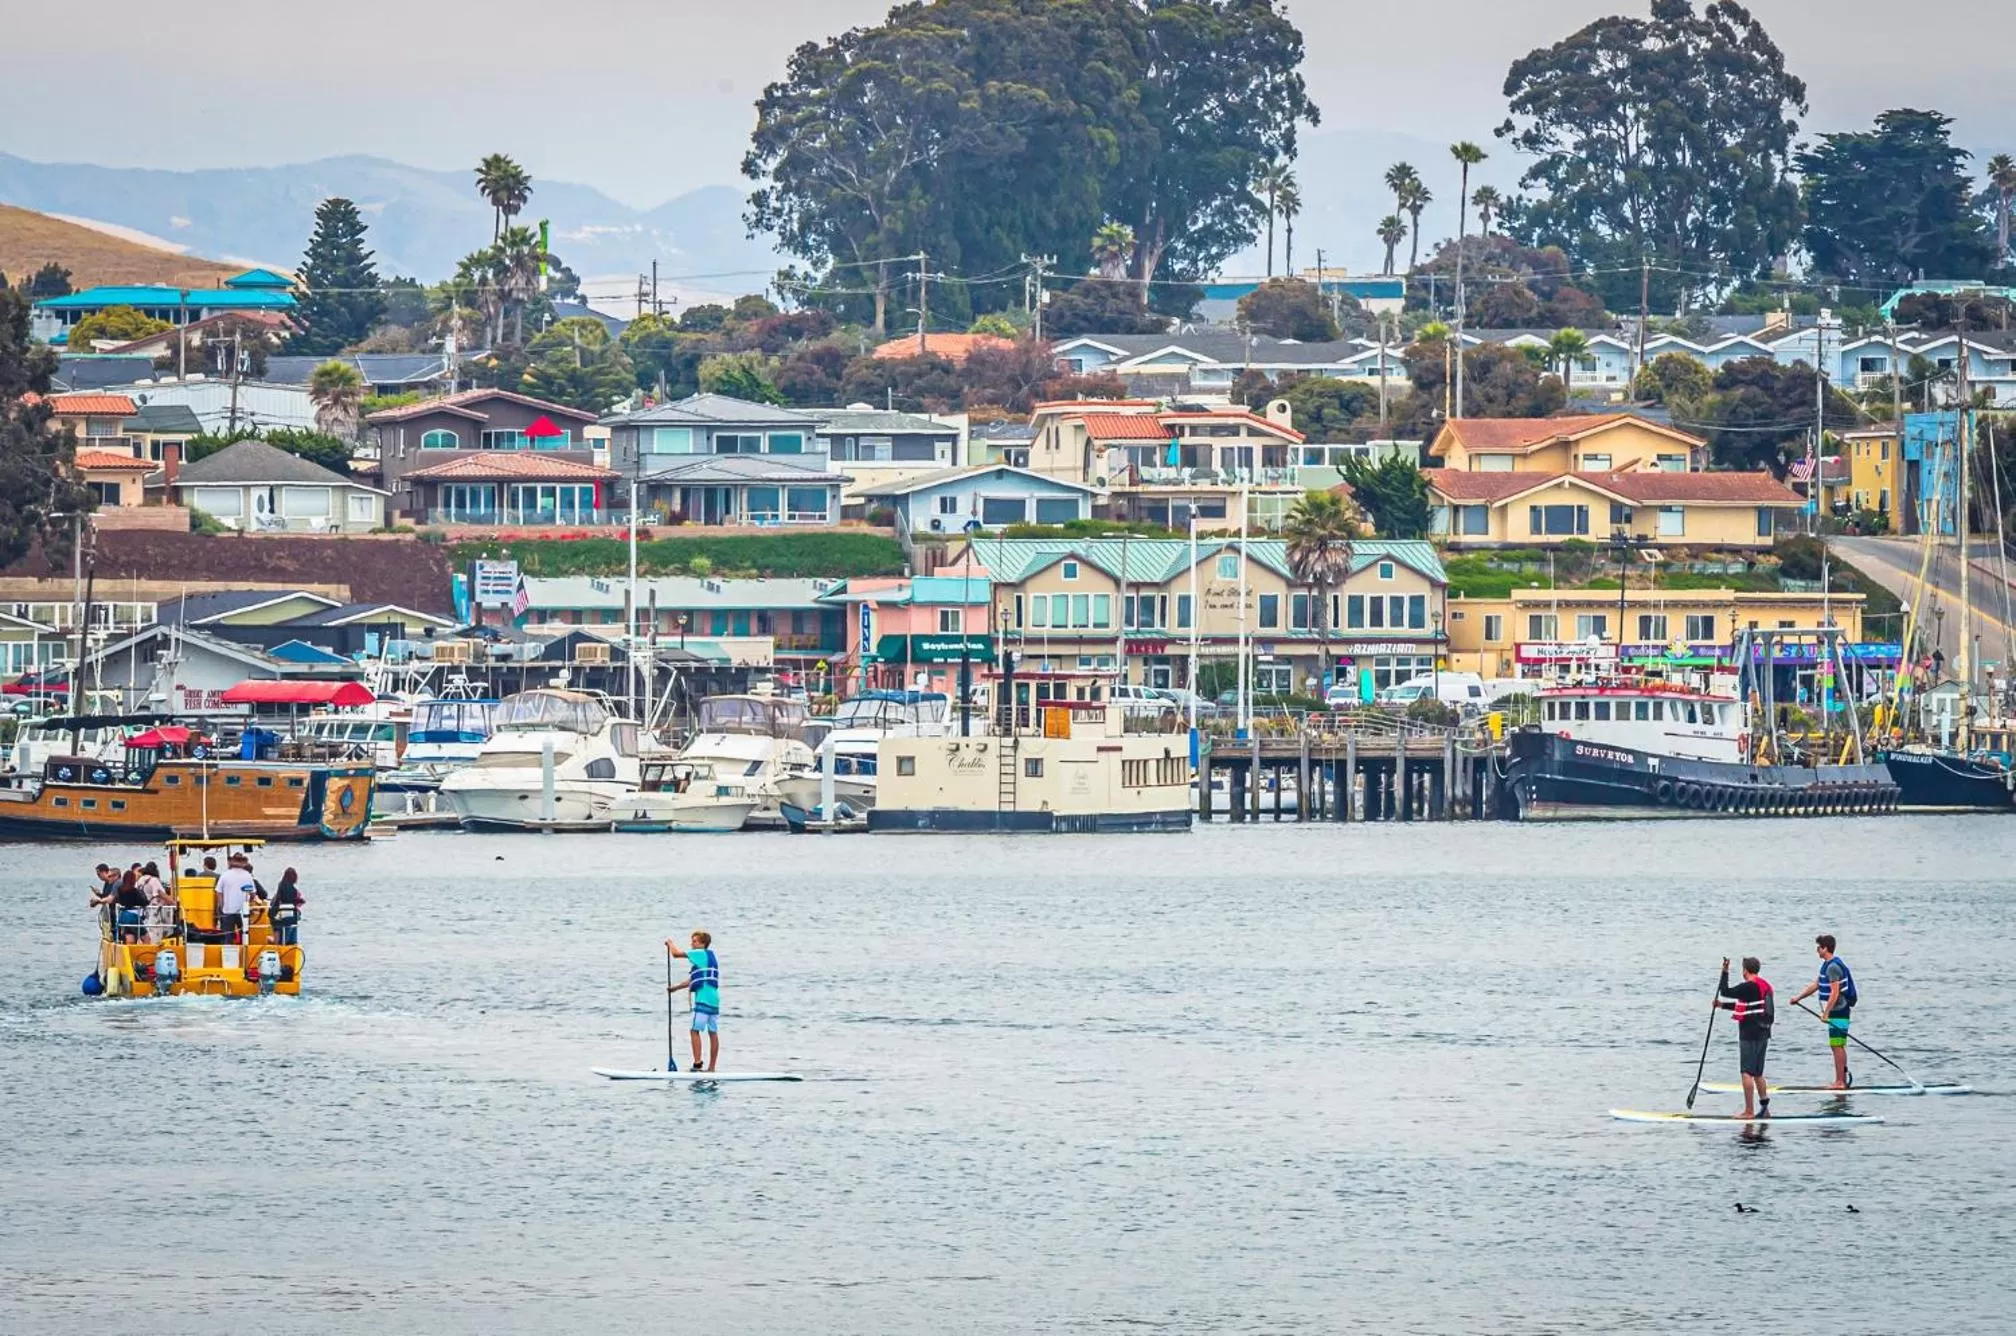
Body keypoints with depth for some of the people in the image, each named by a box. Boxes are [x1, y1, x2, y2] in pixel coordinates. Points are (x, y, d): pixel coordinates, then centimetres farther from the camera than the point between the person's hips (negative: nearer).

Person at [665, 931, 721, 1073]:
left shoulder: (700, 954, -6)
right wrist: (676, 987, 30)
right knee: (713, 1033, 7)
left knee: (695, 1030, -7)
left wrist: (670, 943, 13)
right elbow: (693, 981, 27)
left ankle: (697, 1064, -14)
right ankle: (712, 1067, 8)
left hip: (703, 999, -9)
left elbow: (676, 953, -7)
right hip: (714, 1000, 9)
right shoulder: (710, 956, 21)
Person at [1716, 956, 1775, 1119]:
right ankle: (1764, 1108, 18)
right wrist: (1722, 1005, 27)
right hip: (1763, 1033, 9)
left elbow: (1726, 992, -17)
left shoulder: (1749, 987, -16)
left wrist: (1725, 972, -6)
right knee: (1758, 1073, 16)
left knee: (1747, 1072, -6)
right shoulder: (1764, 985, 13)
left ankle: (1749, 1111, -8)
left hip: (1750, 1034, -9)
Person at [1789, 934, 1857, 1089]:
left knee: (1837, 1046, -8)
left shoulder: (1833, 967, -18)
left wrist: (1826, 1013, -25)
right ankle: (1842, 1080, 19)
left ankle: (1839, 1082, -8)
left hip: (1837, 1012, -10)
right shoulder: (1828, 965, 15)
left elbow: (1835, 993, -23)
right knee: (1839, 1047, 14)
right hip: (1837, 1012, 10)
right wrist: (1798, 998, 19)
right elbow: (1816, 985, 23)